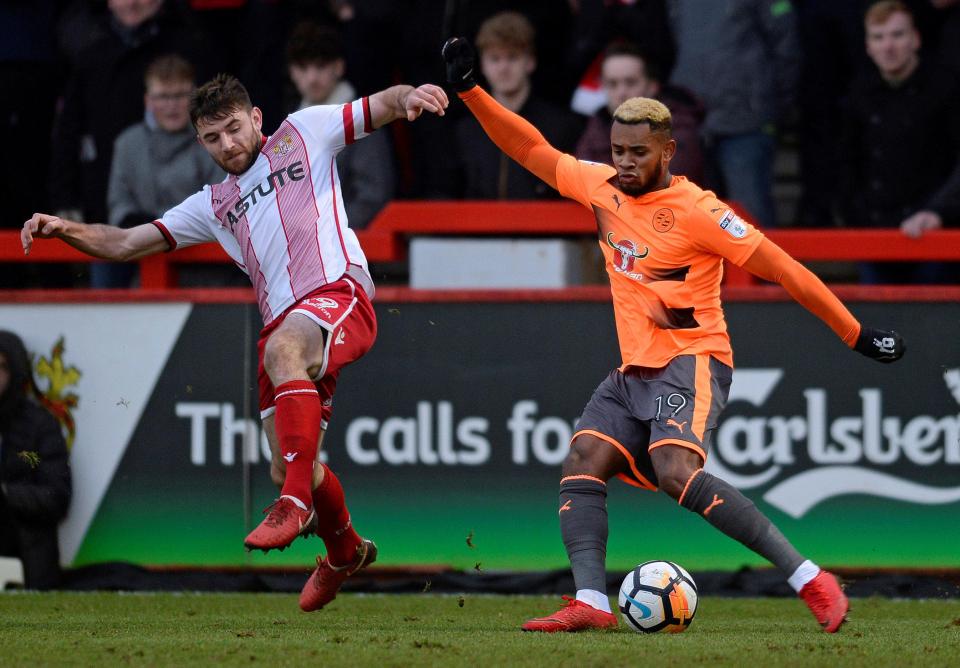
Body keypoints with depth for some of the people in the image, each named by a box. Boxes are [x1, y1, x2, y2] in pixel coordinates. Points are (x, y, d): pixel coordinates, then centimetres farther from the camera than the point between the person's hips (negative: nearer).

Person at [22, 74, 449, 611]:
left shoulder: (303, 133, 16)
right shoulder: (214, 205, 27)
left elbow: (380, 107, 9)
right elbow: (124, 244, 25)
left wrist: (407, 96, -15)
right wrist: (65, 229, 8)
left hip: (339, 291, -6)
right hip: (284, 323, 6)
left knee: (283, 349, -39)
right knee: (287, 468, 4)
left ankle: (296, 503, -45)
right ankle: (345, 551, 33)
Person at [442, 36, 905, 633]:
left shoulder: (696, 210, -13)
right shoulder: (602, 187, 7)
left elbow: (784, 269, -11)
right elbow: (532, 150, 19)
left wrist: (857, 335, -10)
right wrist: (470, 90, 11)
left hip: (693, 362, -8)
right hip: (634, 371, 8)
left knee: (676, 472, -29)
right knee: (582, 466, -11)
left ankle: (810, 580, -28)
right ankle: (591, 602, -22)